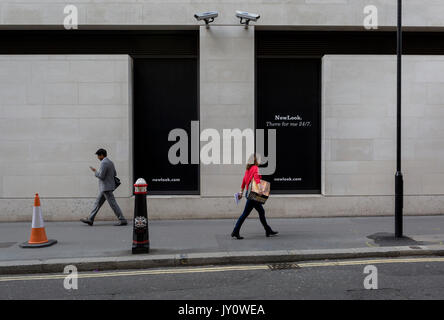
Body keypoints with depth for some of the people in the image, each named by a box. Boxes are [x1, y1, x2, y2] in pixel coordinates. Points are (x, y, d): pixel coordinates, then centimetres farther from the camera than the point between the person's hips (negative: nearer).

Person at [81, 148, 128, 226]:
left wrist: (95, 171, -3)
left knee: (113, 204, -6)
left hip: (106, 188, -10)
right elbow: (115, 174, 17)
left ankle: (122, 220, -3)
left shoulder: (104, 163, -17)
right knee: (98, 203, 13)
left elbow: (101, 176, -21)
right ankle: (90, 219, 19)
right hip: (104, 188, 10)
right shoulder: (110, 162, 13)